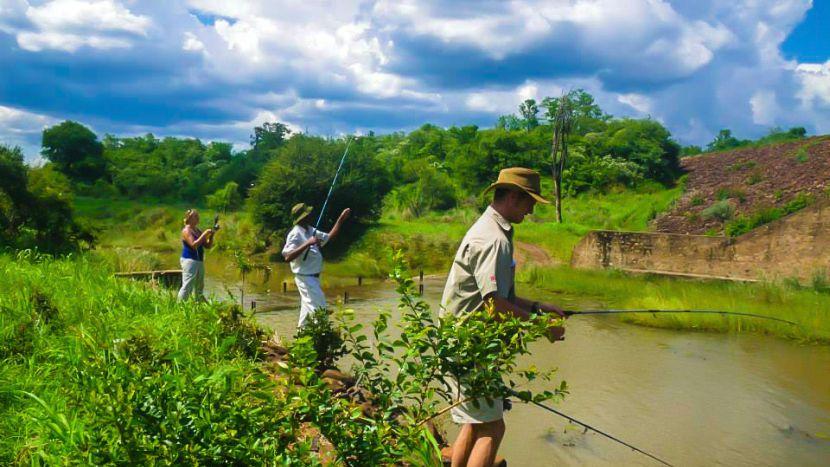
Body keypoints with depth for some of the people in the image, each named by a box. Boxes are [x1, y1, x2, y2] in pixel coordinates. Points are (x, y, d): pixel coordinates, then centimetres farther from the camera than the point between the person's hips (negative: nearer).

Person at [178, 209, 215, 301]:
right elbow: (193, 245, -22)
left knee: (199, 287, 14)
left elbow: (208, 245, 15)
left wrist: (211, 236, -1)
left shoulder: (198, 231, 15)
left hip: (199, 261, 9)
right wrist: (204, 234, -20)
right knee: (187, 286, -14)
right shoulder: (186, 231, -8)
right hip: (189, 260, -9)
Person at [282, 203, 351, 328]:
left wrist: (341, 219, 12)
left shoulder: (311, 231, 8)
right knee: (319, 309, -11)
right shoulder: (295, 234, -18)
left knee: (308, 308, 16)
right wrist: (307, 244, -32)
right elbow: (287, 257, -28)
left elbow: (329, 237, 17)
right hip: (305, 278, -9)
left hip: (313, 277, 9)